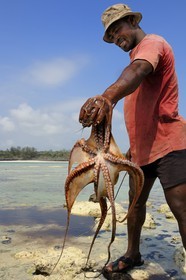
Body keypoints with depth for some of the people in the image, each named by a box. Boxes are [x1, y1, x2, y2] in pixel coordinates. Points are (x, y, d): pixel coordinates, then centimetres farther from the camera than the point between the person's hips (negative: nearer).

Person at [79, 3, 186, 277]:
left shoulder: (152, 43, -8)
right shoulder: (136, 57, 21)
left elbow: (138, 71, -34)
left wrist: (107, 97, -54)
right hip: (142, 146, 10)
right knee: (136, 201, 15)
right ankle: (133, 254, 32)